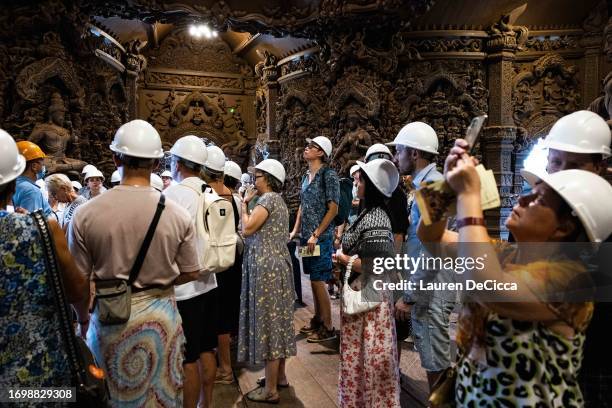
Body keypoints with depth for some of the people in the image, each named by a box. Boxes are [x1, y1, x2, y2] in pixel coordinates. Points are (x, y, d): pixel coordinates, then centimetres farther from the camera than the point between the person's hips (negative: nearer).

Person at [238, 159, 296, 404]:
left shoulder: (268, 198, -12)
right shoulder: (278, 200, 17)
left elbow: (247, 229, -17)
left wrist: (244, 204, -3)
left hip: (265, 267, -10)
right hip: (277, 264, 10)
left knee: (268, 321, -4)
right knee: (277, 320, 16)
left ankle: (270, 390, 5)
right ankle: (280, 376, 28)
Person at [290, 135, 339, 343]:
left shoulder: (328, 175, -9)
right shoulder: (306, 176, 13)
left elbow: (333, 209, -13)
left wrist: (316, 235, -17)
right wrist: (295, 230, 11)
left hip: (321, 237, -7)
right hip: (306, 236, 7)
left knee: (318, 281, -5)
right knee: (313, 280, 14)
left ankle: (328, 327, 7)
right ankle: (317, 319, 27)